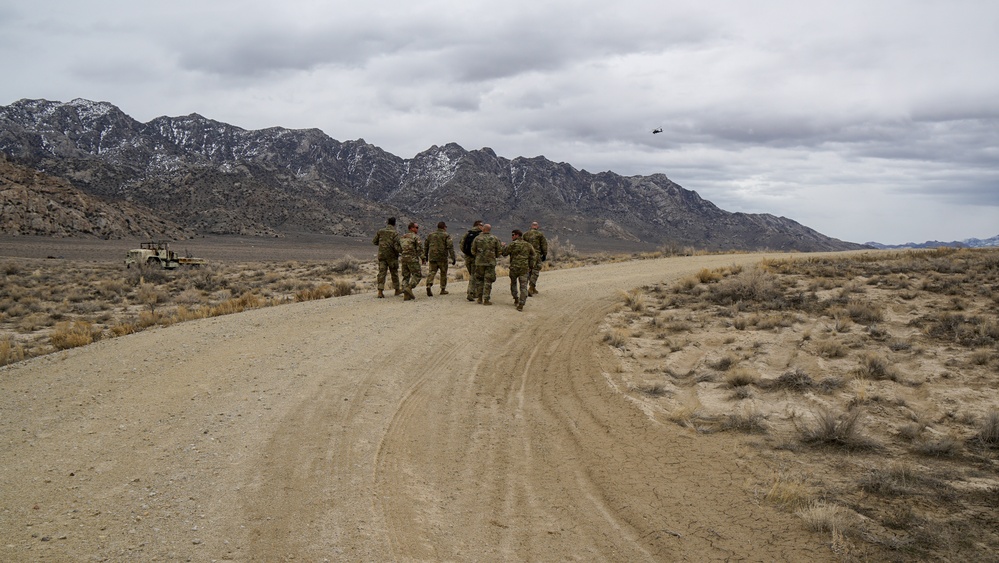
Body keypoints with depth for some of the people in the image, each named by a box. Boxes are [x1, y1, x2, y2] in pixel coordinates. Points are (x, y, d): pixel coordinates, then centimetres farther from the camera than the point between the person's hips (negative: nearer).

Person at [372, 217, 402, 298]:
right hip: (392, 256, -3)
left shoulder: (380, 232, 3)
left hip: (381, 255, 3)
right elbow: (396, 246, -17)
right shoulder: (395, 233, -10)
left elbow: (374, 242, 11)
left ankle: (380, 291, -9)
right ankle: (397, 289, 23)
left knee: (382, 273, 1)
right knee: (394, 273, 11)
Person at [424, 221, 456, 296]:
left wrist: (425, 256, 28)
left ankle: (428, 286, -23)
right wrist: (453, 258, -10)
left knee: (431, 272, 0)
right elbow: (450, 247, -11)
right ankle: (443, 289, 16)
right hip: (442, 258, -3)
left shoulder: (430, 235, 13)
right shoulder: (446, 235, -2)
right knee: (443, 273, 11)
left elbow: (425, 247, 18)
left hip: (432, 257, 3)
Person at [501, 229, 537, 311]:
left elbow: (504, 253, -2)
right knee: (523, 287, 0)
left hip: (514, 267, -2)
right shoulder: (528, 245, 9)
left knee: (513, 283, 23)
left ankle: (516, 299, 22)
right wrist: (531, 266, 13)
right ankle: (521, 305, -8)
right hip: (524, 268, 2)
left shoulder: (513, 244, -6)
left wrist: (504, 246, 17)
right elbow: (534, 256, 9)